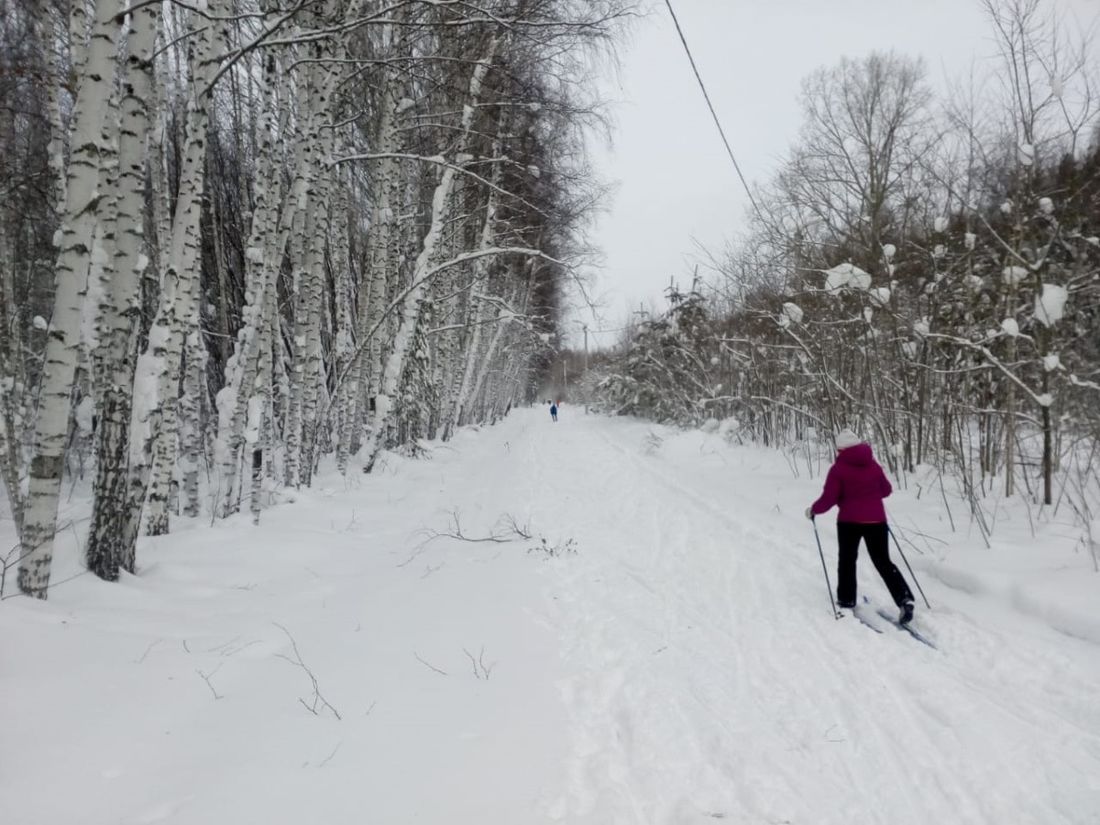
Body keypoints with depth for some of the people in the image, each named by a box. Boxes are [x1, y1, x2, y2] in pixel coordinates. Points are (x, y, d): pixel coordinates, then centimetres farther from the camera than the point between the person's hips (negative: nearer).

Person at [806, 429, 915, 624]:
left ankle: (847, 600, 22)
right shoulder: (873, 465, 4)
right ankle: (905, 599, -4)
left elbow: (828, 499, -12)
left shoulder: (838, 468, -10)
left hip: (850, 521, -3)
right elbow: (886, 490, 15)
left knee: (847, 560, 16)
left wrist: (813, 510, 5)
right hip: (876, 520, 4)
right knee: (883, 562, 10)